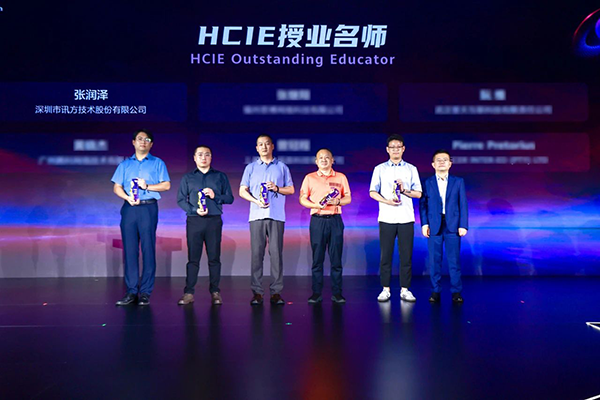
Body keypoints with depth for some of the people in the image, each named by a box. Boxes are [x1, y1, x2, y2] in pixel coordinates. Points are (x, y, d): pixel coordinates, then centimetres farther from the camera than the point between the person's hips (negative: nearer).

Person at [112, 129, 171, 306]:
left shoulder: (158, 163, 11)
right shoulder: (125, 164, 18)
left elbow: (166, 185, 2)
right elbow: (116, 187, 11)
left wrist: (147, 186, -11)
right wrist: (128, 197, -8)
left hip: (148, 208, -2)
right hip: (129, 208, 3)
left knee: (148, 249, -5)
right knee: (129, 250, 0)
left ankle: (145, 292, 0)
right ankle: (131, 291, 5)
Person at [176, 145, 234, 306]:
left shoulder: (220, 176, 13)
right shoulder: (188, 178, 13)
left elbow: (230, 198, 9)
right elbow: (181, 200, 6)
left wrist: (215, 196, -8)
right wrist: (194, 210, -10)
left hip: (214, 221, 0)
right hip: (194, 221, 0)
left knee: (214, 258, 1)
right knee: (193, 258, 0)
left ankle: (215, 292, 8)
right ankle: (189, 293, 4)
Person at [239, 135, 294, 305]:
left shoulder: (282, 167, 14)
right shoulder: (250, 168, 14)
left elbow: (291, 189, 13)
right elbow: (242, 191, 8)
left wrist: (277, 188, -7)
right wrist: (256, 201, -9)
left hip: (277, 216, 0)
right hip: (257, 215, 0)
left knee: (276, 253, -3)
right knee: (256, 254, -2)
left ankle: (276, 291, 2)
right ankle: (257, 292, 3)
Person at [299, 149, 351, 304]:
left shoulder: (340, 177, 11)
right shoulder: (310, 178, 9)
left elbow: (348, 198, 11)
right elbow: (302, 199, 5)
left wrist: (338, 201, -10)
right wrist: (316, 205, -12)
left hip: (335, 220, 1)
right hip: (317, 220, 0)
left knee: (336, 258, 2)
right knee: (317, 258, 1)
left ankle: (336, 293, 9)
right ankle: (316, 293, 7)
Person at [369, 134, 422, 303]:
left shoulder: (411, 169, 10)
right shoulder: (380, 169, 8)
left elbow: (418, 193, 7)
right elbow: (372, 192, 2)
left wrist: (404, 190, -11)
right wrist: (386, 201, -14)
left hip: (406, 218, 1)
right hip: (386, 218, 0)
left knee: (406, 255, 2)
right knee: (386, 255, 2)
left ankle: (405, 289, 11)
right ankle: (386, 289, 11)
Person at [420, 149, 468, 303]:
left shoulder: (458, 182, 7)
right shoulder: (427, 183, 5)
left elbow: (463, 204, 3)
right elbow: (423, 205, 2)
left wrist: (463, 225, -4)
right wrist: (424, 224, -7)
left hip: (452, 226, 0)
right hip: (434, 226, 0)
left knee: (454, 260, 2)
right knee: (434, 260, 3)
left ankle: (456, 291, 13)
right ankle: (435, 291, 14)